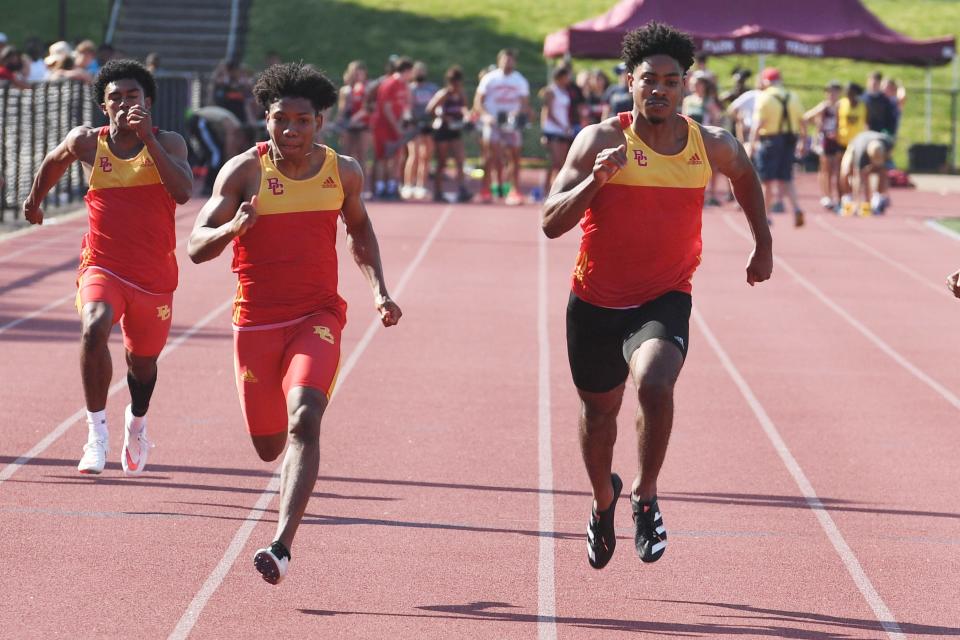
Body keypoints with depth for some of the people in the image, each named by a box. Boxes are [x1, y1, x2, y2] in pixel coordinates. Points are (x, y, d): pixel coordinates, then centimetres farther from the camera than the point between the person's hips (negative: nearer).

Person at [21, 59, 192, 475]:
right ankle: (97, 431, -19)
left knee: (142, 361, 18)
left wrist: (148, 138, -28)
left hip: (154, 276, 1)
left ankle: (137, 424, 51)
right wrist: (35, 199, 32)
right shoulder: (86, 143, -3)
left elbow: (183, 192, -25)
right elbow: (54, 162, 20)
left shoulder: (168, 143, -7)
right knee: (93, 330, -31)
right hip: (102, 265, -1)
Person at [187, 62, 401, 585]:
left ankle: (282, 546, -30)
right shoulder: (244, 171, -7)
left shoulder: (343, 172, 1)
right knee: (269, 446, 10)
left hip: (318, 316, 0)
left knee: (304, 420, -25)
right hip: (257, 321, 0)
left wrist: (378, 290, 8)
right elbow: (196, 247, -10)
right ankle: (295, 472, 51)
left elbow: (359, 229, 22)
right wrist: (232, 229, -32)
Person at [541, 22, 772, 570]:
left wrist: (764, 246, 26)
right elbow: (551, 223, -17)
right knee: (599, 410, 17)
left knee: (654, 382, -29)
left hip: (665, 299, -1)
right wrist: (595, 179, -33)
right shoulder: (601, 141, -12)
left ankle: (646, 498, -6)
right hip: (596, 302, 1)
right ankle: (604, 498, 49)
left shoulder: (712, 146, -4)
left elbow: (745, 175, 22)